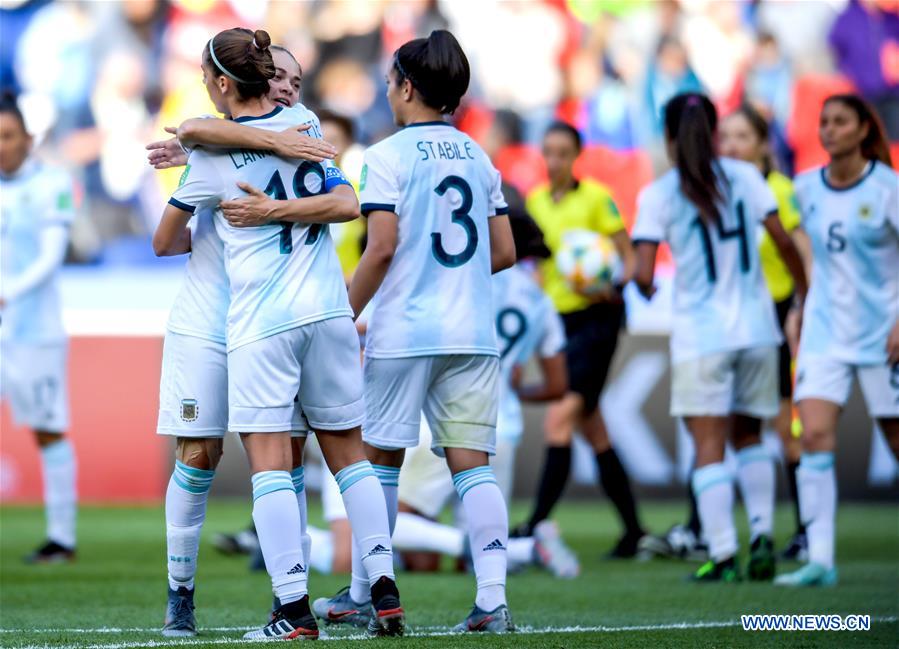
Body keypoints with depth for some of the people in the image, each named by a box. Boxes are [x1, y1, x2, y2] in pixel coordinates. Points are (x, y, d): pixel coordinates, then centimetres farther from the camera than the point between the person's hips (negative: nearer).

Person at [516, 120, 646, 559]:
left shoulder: (595, 197, -5)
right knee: (592, 431, 8)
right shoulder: (535, 201, 11)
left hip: (594, 318, -6)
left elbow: (629, 256, -6)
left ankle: (536, 525, -19)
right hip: (558, 319, 6)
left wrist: (615, 287, -23)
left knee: (560, 420, -16)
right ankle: (633, 530, 15)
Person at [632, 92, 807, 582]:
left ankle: (722, 555, -10)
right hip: (755, 327, 3)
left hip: (700, 335, -3)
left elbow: (644, 274, -10)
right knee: (748, 436, 19)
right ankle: (762, 533, 5)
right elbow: (783, 241, -1)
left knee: (709, 446, -2)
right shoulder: (744, 176, 3)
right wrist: (805, 296, 10)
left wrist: (642, 285, 13)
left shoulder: (657, 195, -4)